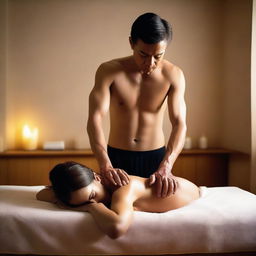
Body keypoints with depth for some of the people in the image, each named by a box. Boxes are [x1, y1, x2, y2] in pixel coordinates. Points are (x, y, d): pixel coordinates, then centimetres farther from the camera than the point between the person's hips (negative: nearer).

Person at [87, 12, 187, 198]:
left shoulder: (173, 75, -11)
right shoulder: (108, 71, -14)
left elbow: (180, 124, -19)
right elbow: (95, 119, -23)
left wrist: (165, 168, -35)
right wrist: (106, 166, -38)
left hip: (156, 157, 1)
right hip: (116, 157, 0)